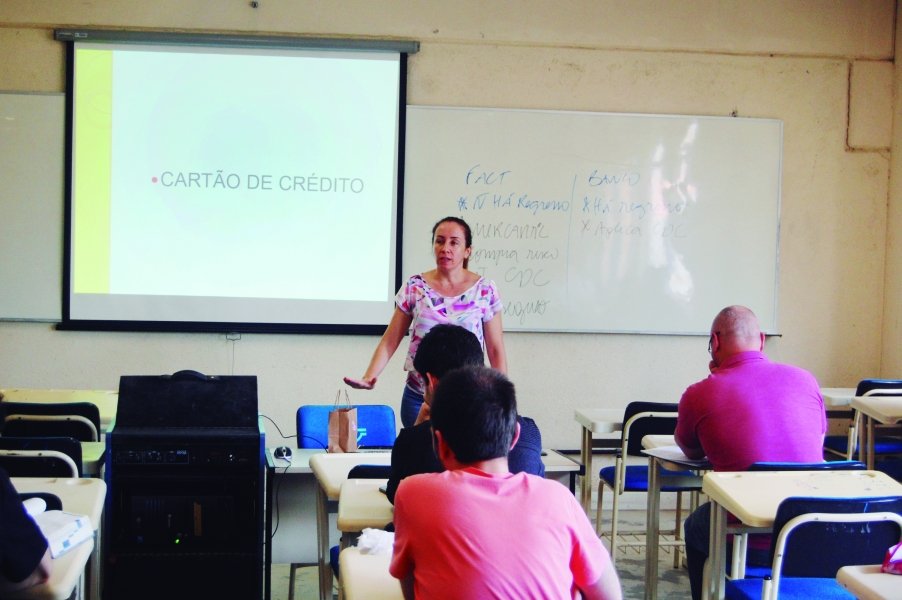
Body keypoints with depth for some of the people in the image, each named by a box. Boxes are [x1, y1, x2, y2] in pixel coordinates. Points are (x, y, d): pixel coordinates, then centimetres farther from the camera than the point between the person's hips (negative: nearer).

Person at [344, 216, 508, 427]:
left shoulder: (484, 290, -3)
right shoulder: (415, 287, 0)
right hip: (418, 397, 1)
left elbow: (496, 349, 2)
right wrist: (369, 377, -12)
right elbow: (390, 341, 2)